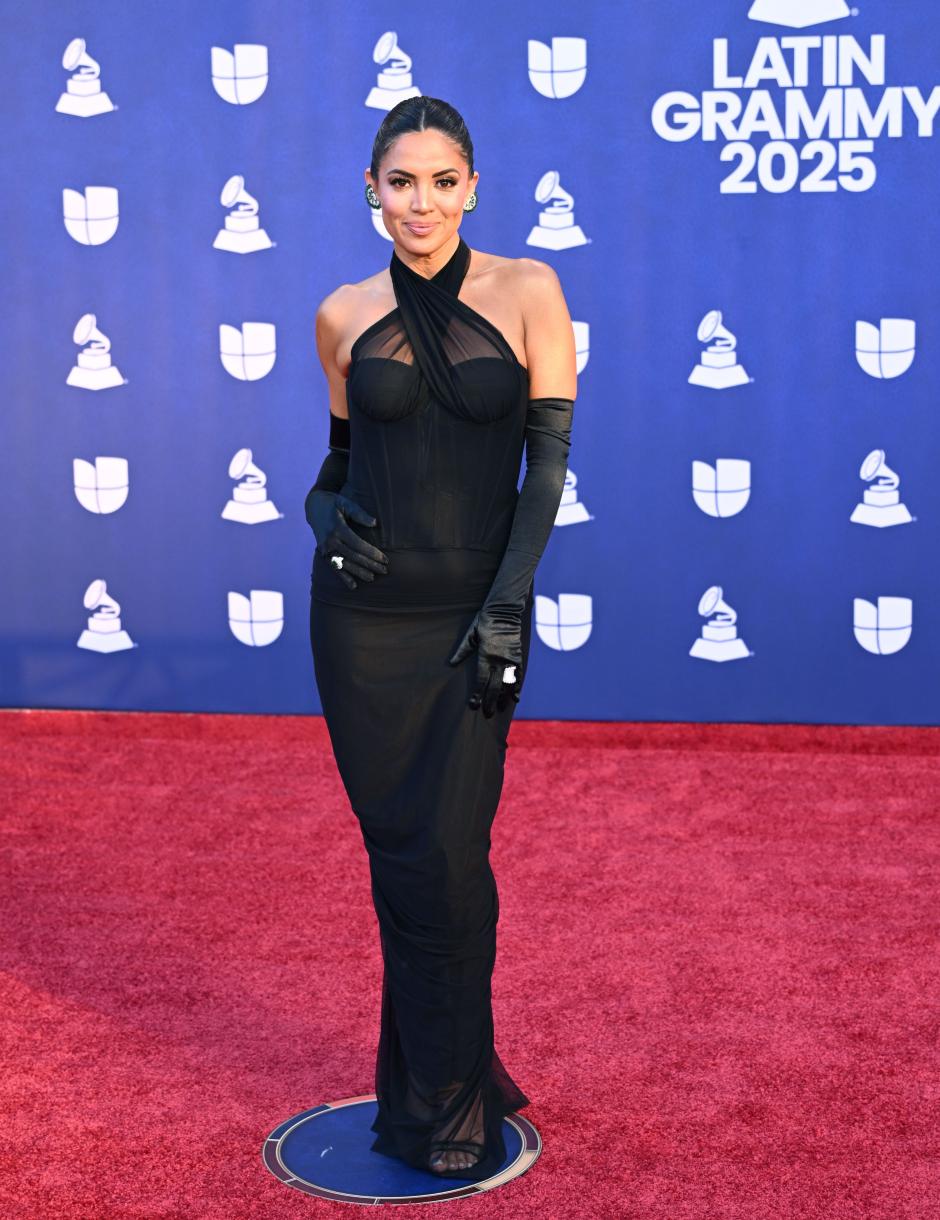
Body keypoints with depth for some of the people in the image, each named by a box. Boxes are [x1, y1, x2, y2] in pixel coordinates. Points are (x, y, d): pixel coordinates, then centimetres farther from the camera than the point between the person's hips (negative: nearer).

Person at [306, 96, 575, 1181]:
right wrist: (325, 513, -6)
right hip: (365, 612, 2)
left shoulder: (527, 293, -2)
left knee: (447, 856, -6)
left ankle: (450, 1100, 13)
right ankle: (436, 1078, 22)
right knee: (394, 850, 6)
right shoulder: (344, 315, 5)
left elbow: (549, 459, -5)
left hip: (477, 606, -2)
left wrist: (507, 601, -12)